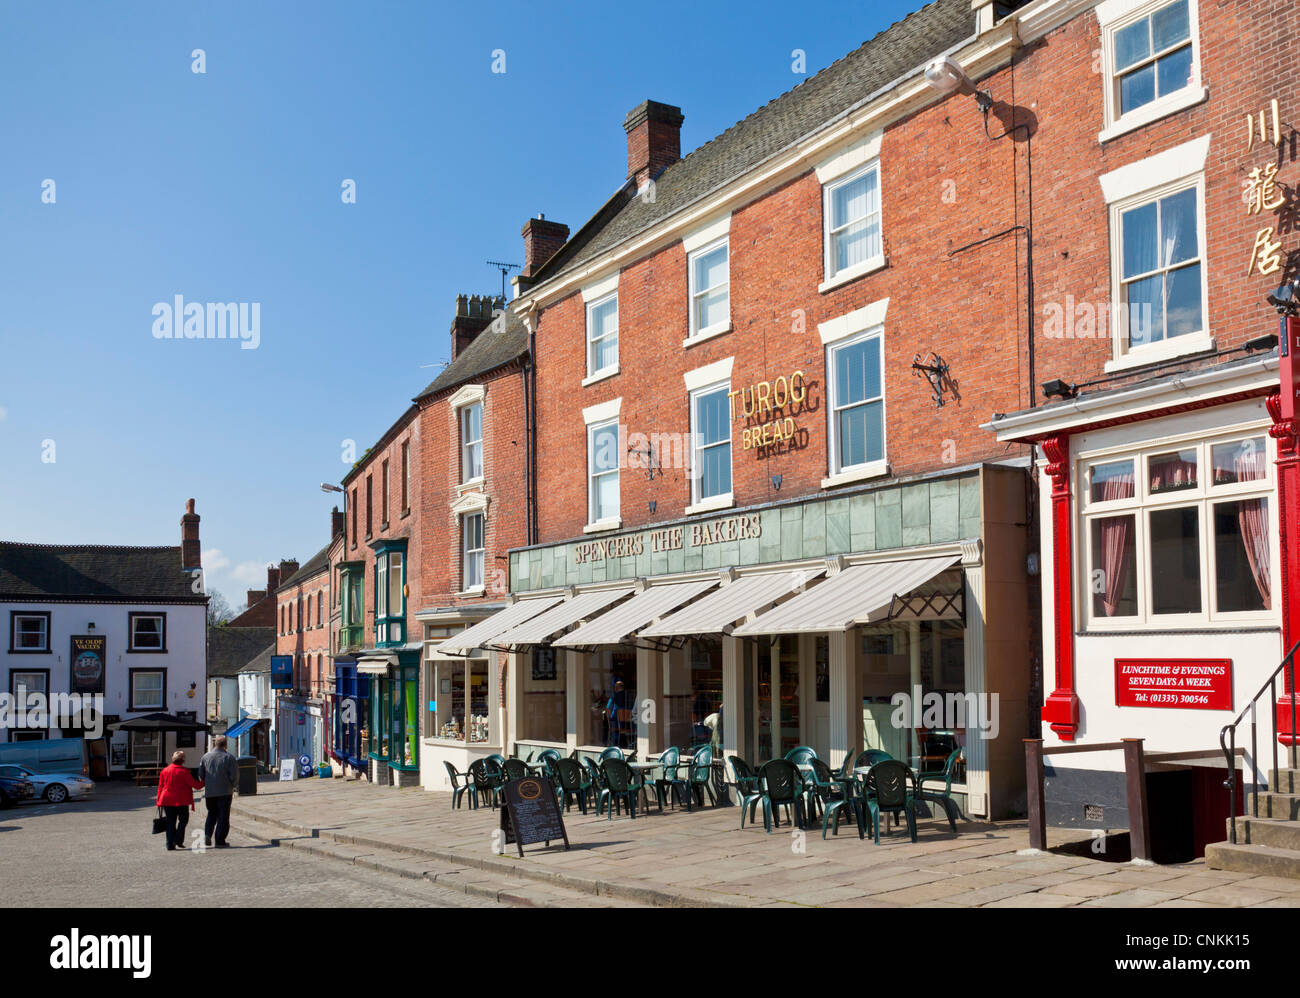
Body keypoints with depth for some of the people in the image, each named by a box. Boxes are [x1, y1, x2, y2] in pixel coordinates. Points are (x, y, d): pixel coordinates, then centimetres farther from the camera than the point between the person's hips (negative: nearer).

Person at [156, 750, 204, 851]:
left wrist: (159, 801, 15)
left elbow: (160, 787, 9)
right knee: (183, 820, 11)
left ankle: (170, 844, 6)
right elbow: (195, 785, -6)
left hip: (167, 800, 4)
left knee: (170, 822, 9)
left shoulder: (164, 770, 4)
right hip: (181, 801, -4)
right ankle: (178, 840, -2)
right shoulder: (184, 771, -10)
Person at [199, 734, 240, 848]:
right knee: (223, 816, 3)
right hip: (225, 792, -3)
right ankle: (220, 841, 2)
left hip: (209, 792, 3)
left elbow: (200, 774, 6)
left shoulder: (205, 757, 3)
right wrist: (232, 786, 8)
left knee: (211, 813, 19)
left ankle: (207, 834, 1)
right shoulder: (229, 757, -8)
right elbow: (235, 775, -10)